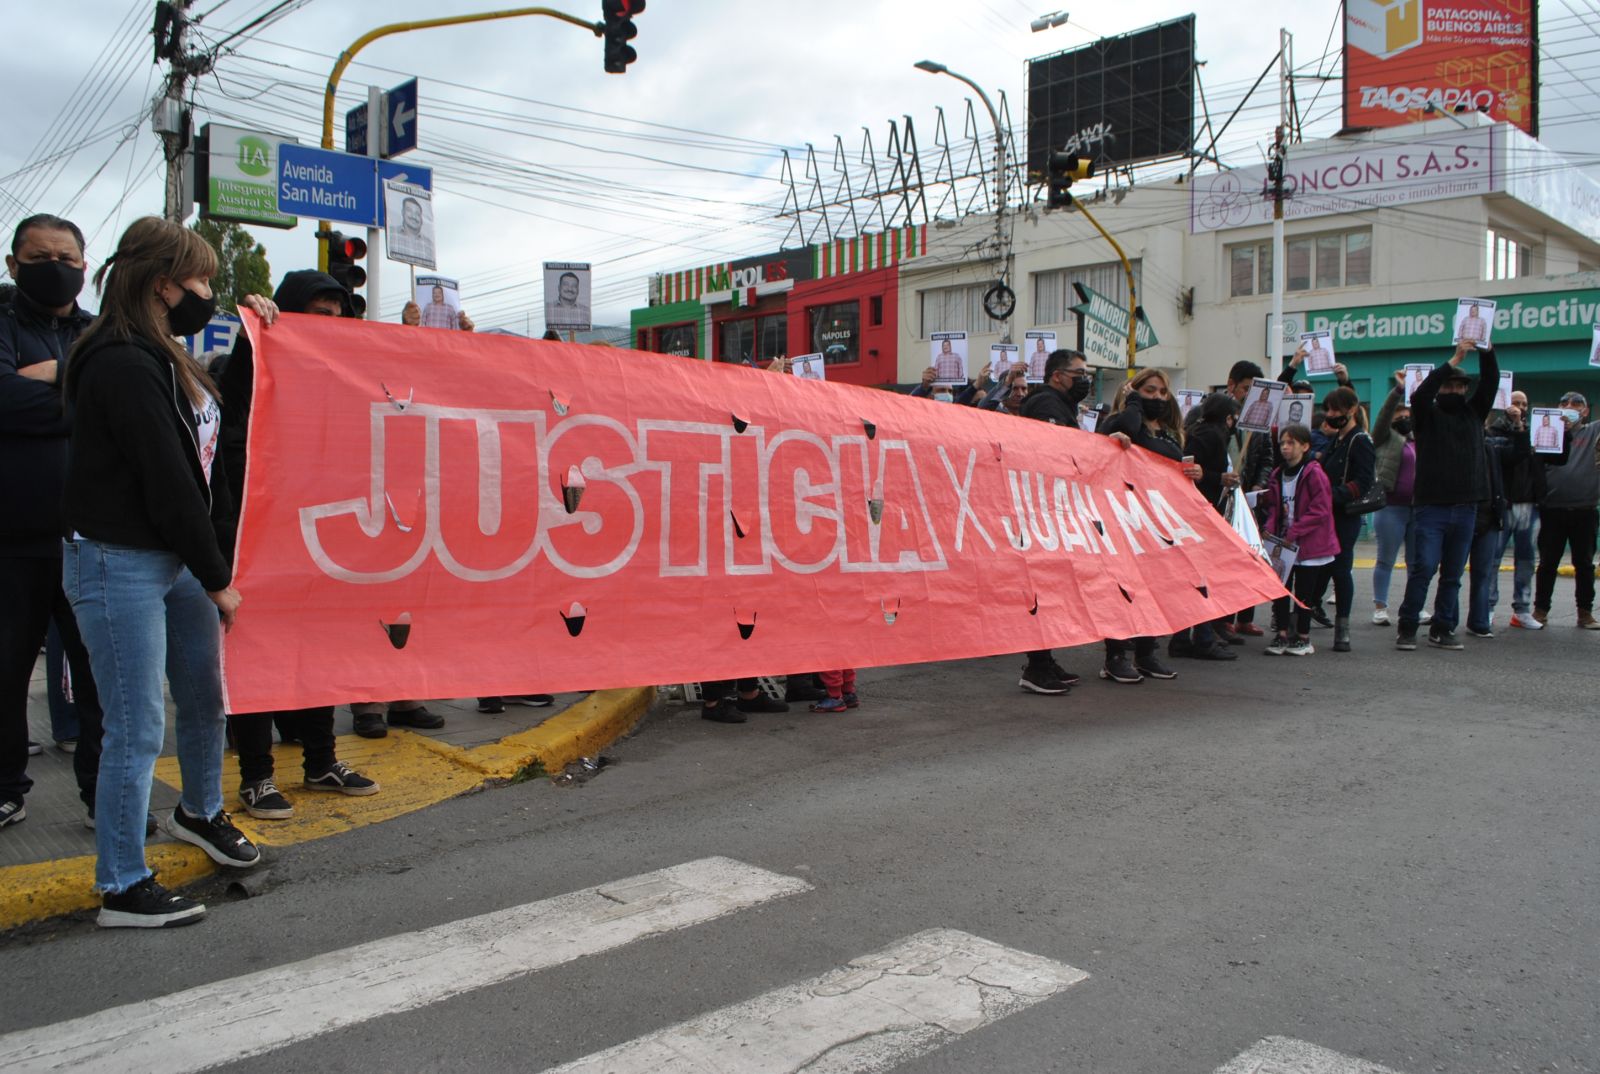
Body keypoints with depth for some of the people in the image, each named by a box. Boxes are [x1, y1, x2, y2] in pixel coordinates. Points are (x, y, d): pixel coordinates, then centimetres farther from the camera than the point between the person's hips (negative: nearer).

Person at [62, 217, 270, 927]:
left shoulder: (160, 356, 12)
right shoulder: (122, 365, -18)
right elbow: (167, 483, -19)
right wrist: (217, 579, -12)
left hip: (172, 557, 10)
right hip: (117, 562, -10)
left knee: (206, 695, 20)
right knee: (137, 728, -2)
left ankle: (199, 812, 45)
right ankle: (122, 890, 13)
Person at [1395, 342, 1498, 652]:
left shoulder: (1473, 412, 15)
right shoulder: (1427, 415, 3)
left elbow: (1490, 383, 4)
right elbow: (1420, 394, -16)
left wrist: (1487, 351, -12)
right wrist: (1453, 360, -20)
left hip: (1466, 507, 4)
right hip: (1432, 506, -4)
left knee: (1453, 574, 7)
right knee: (1424, 568, -10)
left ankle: (1442, 629, 14)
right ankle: (1407, 628, -3)